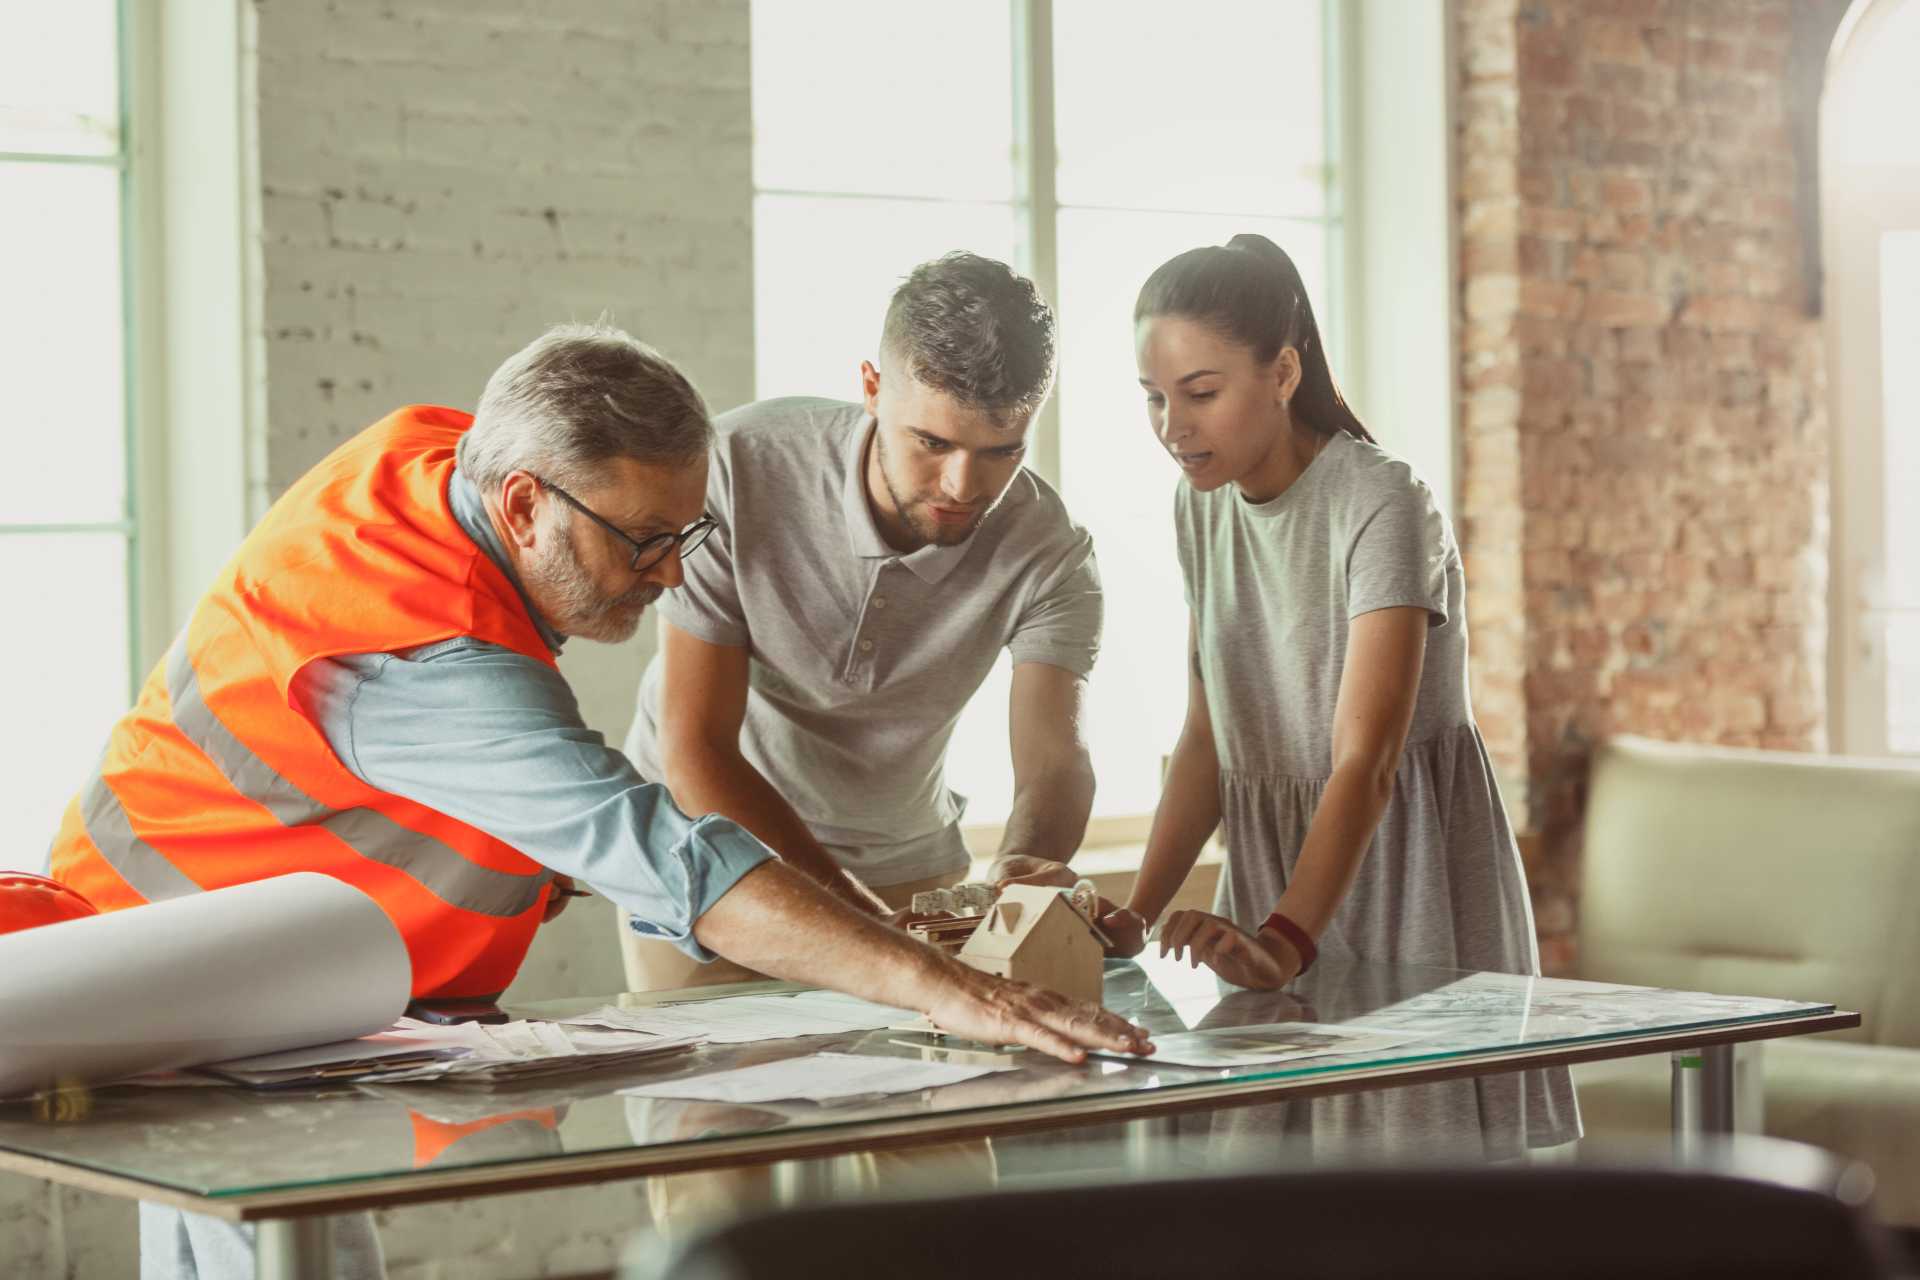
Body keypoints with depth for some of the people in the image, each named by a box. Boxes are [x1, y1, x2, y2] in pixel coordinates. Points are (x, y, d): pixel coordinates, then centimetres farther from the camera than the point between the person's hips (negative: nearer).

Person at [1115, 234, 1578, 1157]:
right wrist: (1139, 911, -8)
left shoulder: (1382, 508, -19)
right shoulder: (1201, 509, 4)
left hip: (1406, 867, -6)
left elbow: (1366, 762, -28)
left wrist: (1284, 939, -42)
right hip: (1272, 870, 6)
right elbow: (1208, 738, 5)